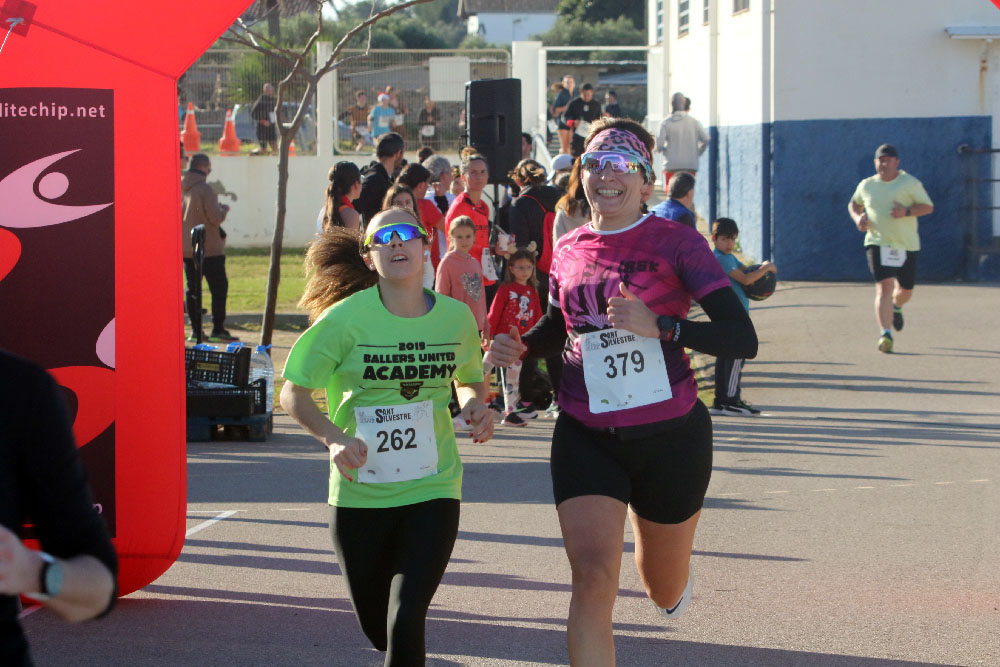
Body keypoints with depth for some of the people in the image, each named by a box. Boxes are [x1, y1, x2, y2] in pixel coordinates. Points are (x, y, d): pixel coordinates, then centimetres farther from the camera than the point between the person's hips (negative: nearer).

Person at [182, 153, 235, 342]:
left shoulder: (179, 189, 6)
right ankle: (218, 329, -3)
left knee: (193, 289, 11)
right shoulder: (204, 189, -16)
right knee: (219, 287, 1)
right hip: (208, 248, -7)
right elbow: (216, 218, -19)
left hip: (186, 248, 7)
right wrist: (224, 208, 3)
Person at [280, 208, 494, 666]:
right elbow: (294, 394, -6)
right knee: (376, 626, 15)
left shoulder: (456, 317, -2)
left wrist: (475, 406, -7)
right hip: (360, 493, 0)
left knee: (406, 623, -16)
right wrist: (334, 439, -24)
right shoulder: (345, 318, -11)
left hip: (432, 489, 0)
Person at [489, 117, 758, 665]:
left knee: (665, 594, 17)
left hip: (669, 434, -2)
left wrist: (658, 326, -29)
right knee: (592, 578, -19)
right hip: (585, 435, 2)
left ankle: (672, 576, 55)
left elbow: (743, 339, -16)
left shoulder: (676, 242, -9)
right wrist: (520, 346, 3)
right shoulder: (569, 249, 4)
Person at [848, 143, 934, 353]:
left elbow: (928, 207, -2)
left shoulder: (910, 183, -2)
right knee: (884, 286, -18)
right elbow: (853, 204, 25)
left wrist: (907, 212, -20)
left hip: (906, 245, 0)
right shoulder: (866, 185, 7)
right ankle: (885, 334, -22)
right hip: (878, 243, 0)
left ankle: (896, 307, 50)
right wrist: (857, 217, 2)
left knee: (905, 290, 12)